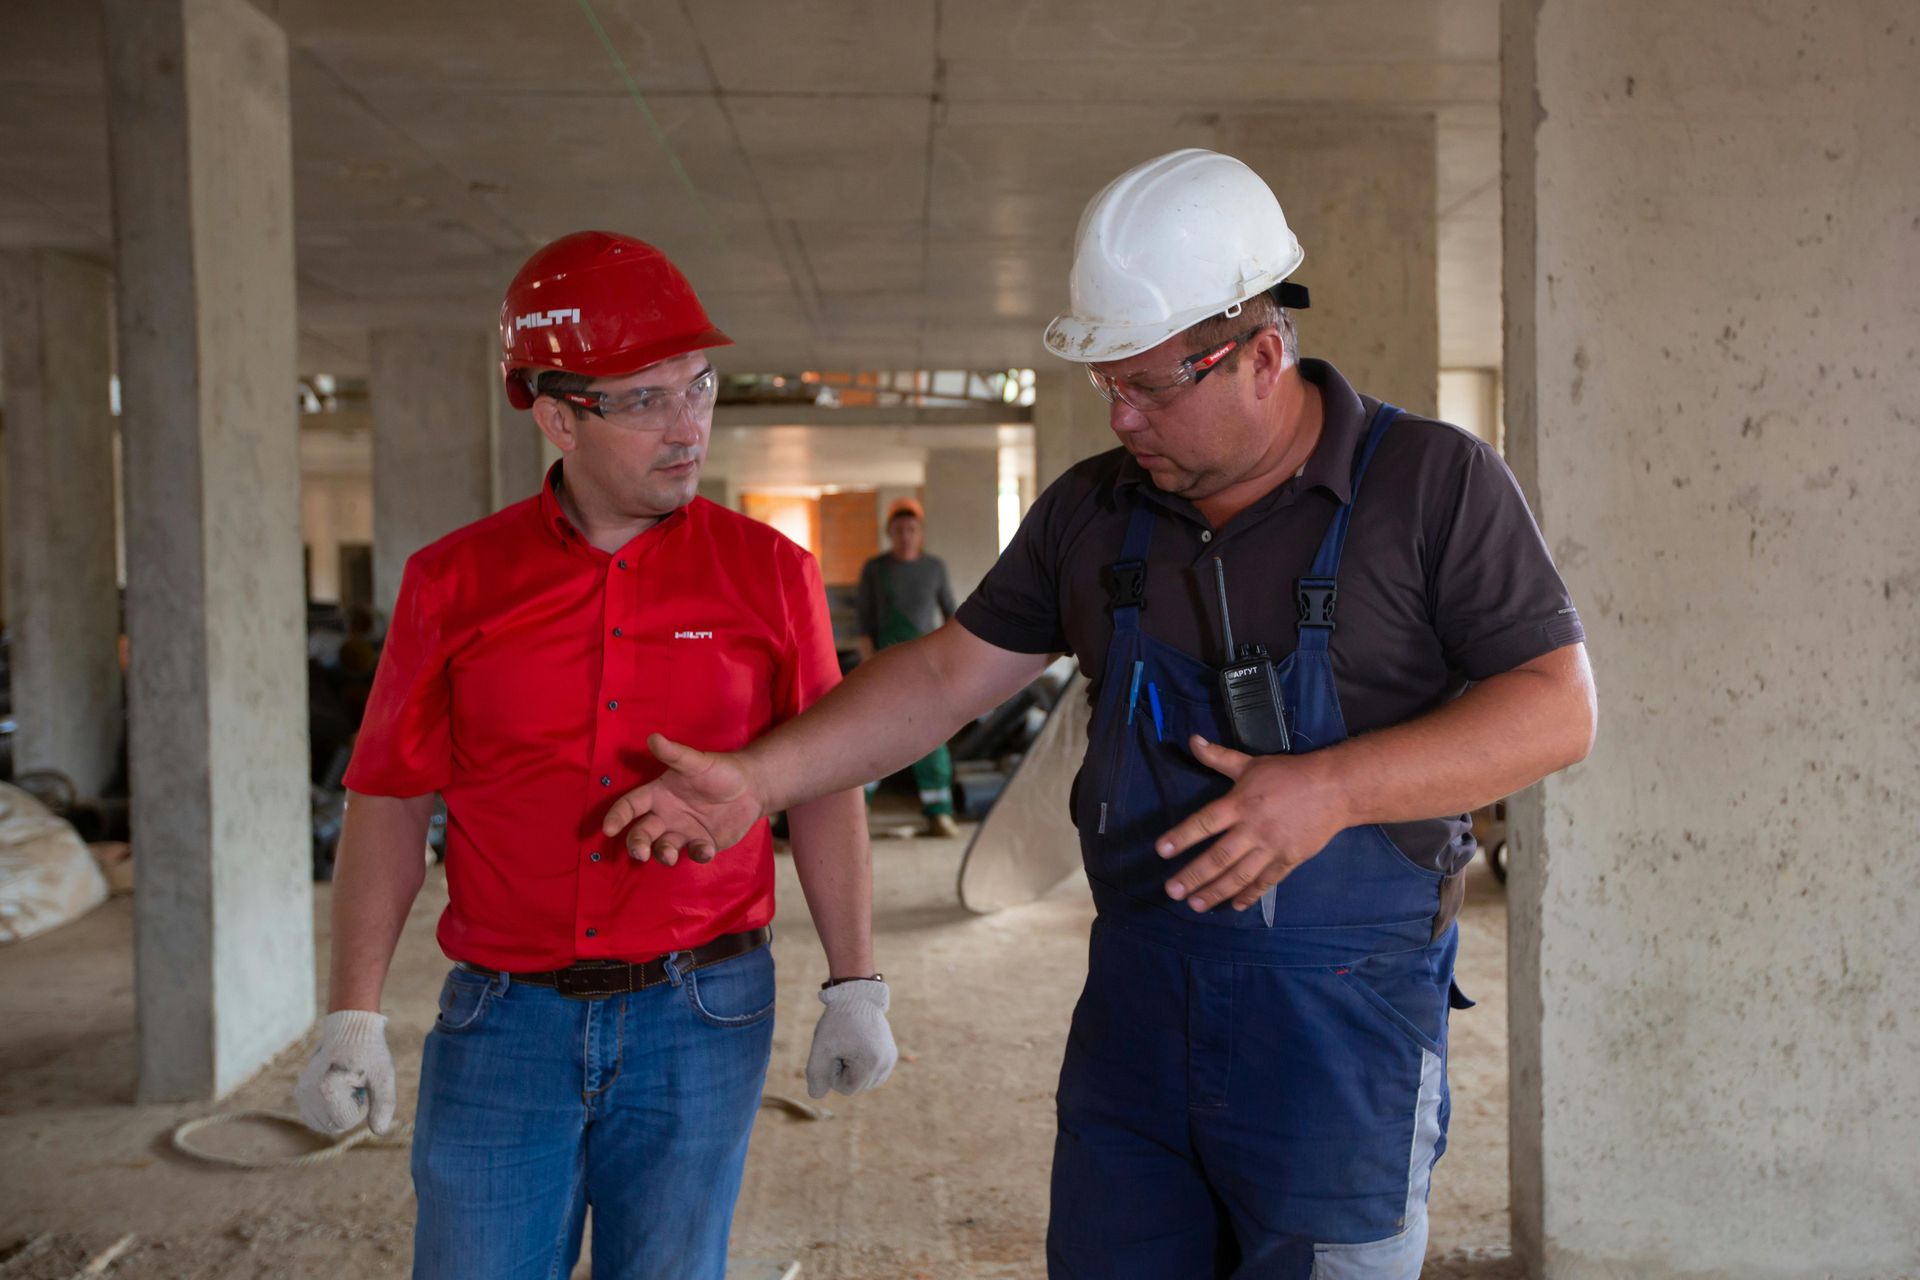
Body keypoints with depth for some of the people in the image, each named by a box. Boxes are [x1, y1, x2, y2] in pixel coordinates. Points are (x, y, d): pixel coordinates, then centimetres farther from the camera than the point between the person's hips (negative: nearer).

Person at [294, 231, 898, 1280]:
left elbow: (823, 790, 3)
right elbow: (391, 802, 3)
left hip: (700, 1021, 0)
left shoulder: (768, 573, -1)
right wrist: (353, 1016, -1)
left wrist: (854, 986, 1)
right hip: (502, 1019, 1)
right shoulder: (454, 582, -1)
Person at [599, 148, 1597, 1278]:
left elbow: (1558, 709, -9)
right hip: (1136, 996, 4)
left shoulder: (1432, 482, -6)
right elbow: (947, 674, 10)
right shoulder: (1092, 511, 7)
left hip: (1345, 1013, -4)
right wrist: (755, 781, 3)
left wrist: (1331, 788, -22)